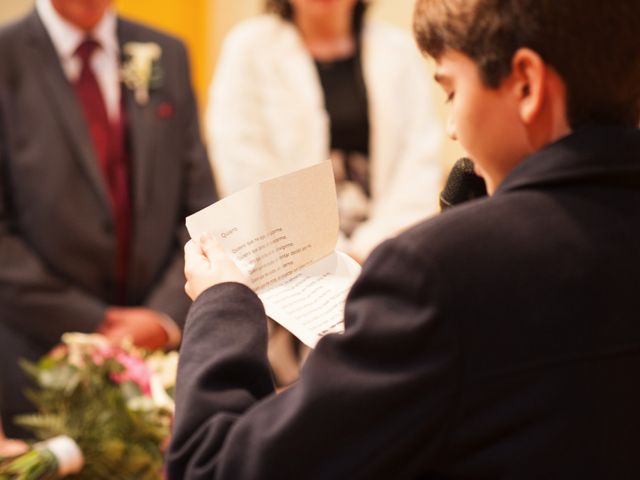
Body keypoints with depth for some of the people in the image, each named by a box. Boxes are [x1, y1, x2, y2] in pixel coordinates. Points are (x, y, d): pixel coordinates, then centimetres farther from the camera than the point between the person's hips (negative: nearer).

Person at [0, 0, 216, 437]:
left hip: (160, 345, 3)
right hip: (42, 356, -3)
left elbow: (202, 210, 5)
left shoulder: (167, 56, 7)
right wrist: (91, 324, -13)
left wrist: (167, 316, -9)